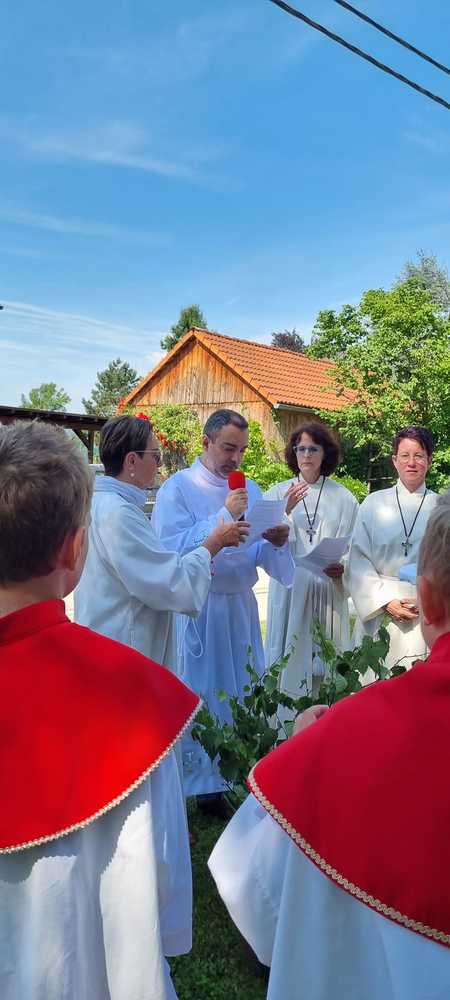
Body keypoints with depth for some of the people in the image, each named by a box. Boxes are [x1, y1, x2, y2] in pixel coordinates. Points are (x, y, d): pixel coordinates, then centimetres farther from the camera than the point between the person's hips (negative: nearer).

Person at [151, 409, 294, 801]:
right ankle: (193, 781, 21)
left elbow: (261, 555, 9)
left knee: (243, 696, 14)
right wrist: (224, 516, -22)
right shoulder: (178, 488, -7)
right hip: (196, 609, -5)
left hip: (240, 605, 6)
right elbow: (171, 549, -20)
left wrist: (276, 542, -14)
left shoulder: (250, 489, 9)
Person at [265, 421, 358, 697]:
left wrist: (343, 569, -15)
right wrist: (286, 511, -17)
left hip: (330, 590, 0)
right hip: (289, 589, 0)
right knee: (289, 659, 3)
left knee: (326, 659, 5)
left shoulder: (343, 498, 4)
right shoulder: (278, 493, 2)